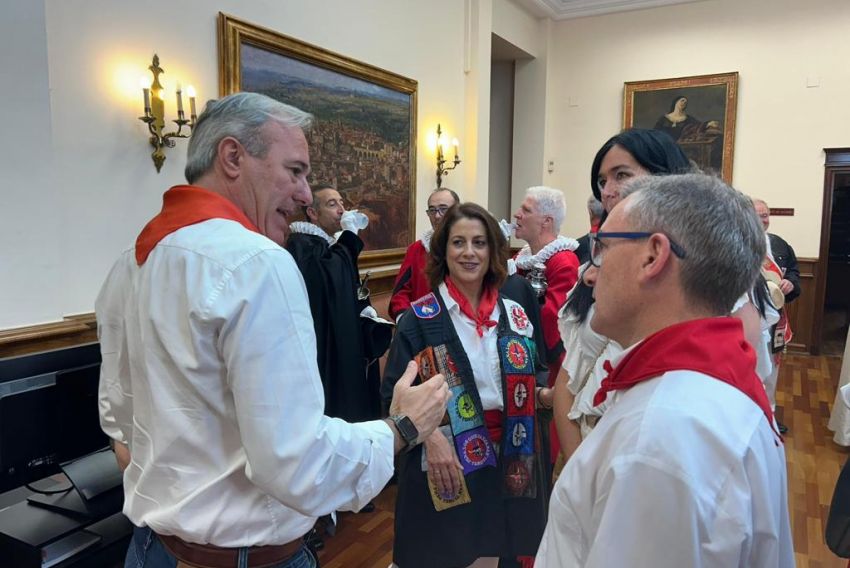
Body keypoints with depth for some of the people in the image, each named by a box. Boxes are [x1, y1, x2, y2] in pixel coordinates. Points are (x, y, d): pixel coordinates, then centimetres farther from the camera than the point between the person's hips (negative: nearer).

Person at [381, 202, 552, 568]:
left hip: (503, 464, 4)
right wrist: (430, 435, -26)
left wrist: (547, 396, -8)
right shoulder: (419, 319, -8)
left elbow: (528, 384, 13)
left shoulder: (514, 315, 4)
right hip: (441, 465, -3)